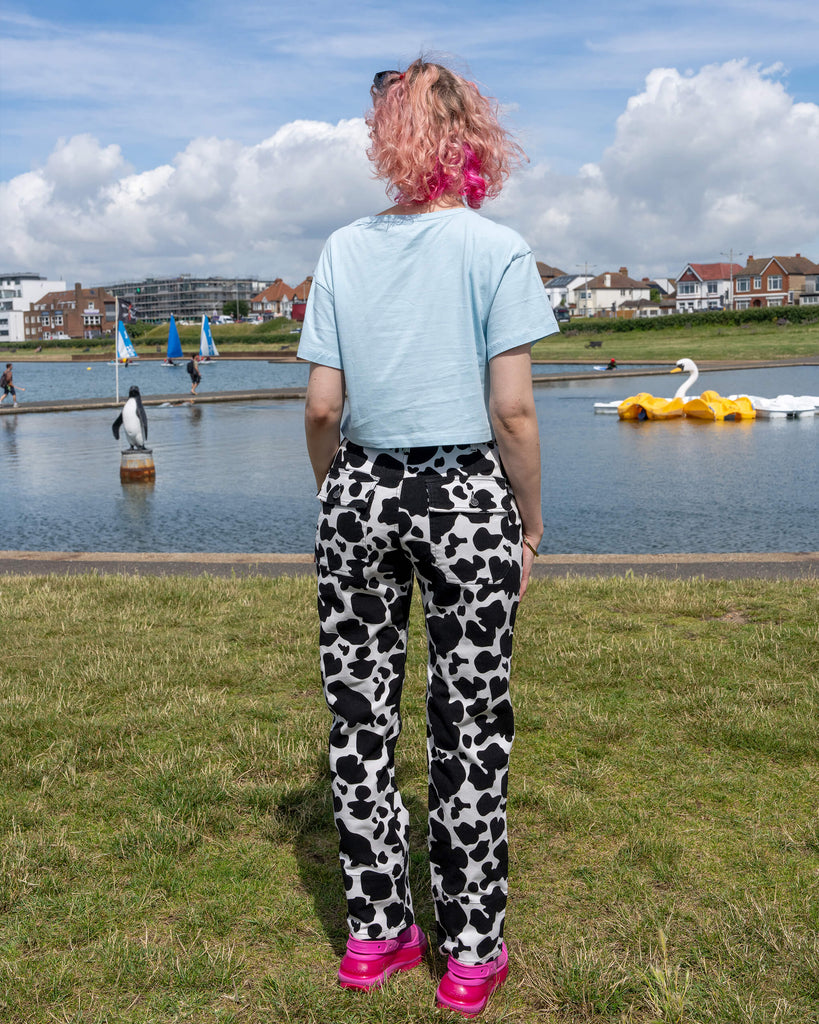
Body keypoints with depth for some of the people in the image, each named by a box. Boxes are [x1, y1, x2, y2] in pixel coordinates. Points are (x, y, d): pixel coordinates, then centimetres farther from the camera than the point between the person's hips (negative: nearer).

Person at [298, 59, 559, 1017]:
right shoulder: (498, 249, -5)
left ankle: (376, 934, 24)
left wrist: (340, 498, 14)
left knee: (359, 718, 12)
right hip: (466, 499, -3)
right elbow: (513, 410, -10)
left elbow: (321, 407, 0)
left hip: (361, 495, 3)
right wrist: (531, 522, 2)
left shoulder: (344, 249, 4)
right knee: (469, 726, 7)